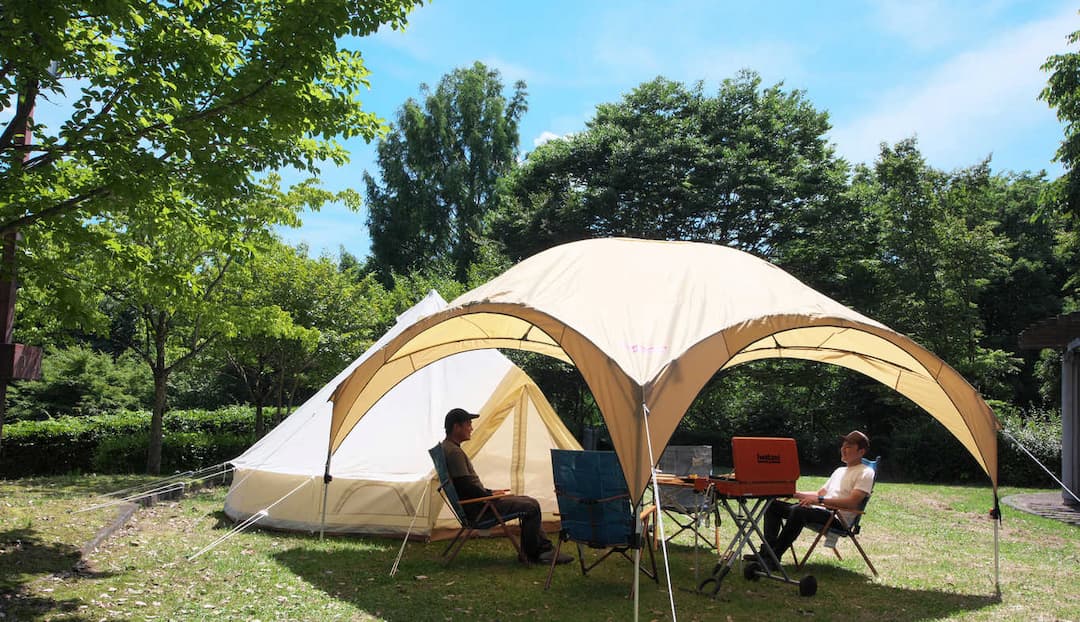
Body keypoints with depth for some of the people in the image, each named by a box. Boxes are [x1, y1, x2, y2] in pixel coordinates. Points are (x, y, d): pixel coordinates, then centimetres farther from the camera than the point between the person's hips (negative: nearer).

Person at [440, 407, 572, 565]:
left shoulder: (448, 448, 15)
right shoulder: (454, 452, -19)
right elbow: (467, 486, -24)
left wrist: (490, 492, 12)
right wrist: (490, 495, -10)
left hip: (476, 504, 11)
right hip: (476, 509, -11)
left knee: (529, 502, 11)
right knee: (531, 507, -12)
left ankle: (545, 549, 11)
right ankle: (532, 553, 2)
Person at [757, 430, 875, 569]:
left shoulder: (866, 473, 0)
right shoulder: (839, 471, 28)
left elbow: (852, 502, -15)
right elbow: (820, 493, 28)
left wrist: (820, 499, -23)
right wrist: (794, 494, 12)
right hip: (821, 511, 9)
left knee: (798, 510, -36)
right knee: (773, 505, 0)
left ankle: (773, 559, -34)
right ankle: (768, 551, -12)